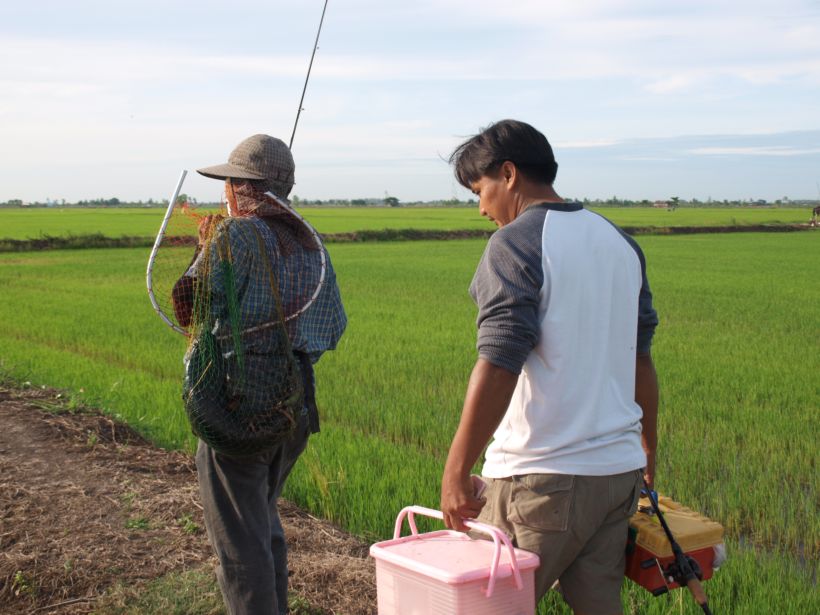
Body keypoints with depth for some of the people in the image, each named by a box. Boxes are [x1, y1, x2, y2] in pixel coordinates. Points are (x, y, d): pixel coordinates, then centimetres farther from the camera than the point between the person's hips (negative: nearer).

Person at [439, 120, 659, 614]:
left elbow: (498, 367, -19)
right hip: (619, 467, 7)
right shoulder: (621, 243, 12)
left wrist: (456, 471, -17)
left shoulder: (515, 244, -11)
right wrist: (648, 442, 30)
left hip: (542, 475, -7)